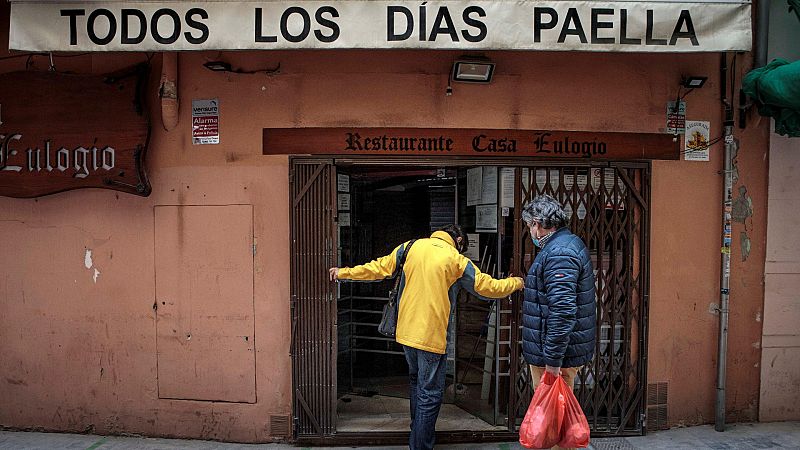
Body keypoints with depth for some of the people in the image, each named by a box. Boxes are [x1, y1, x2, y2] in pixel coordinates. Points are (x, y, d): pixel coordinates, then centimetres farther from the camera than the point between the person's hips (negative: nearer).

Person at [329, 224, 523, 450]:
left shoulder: (410, 247, 4)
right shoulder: (456, 260, -6)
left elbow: (379, 267, 6)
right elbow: (488, 287, 0)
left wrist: (344, 273, 18)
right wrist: (517, 282, 17)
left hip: (406, 331, 6)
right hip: (431, 336, -6)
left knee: (416, 381, 26)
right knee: (430, 394, 5)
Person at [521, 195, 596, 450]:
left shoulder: (559, 254, -20)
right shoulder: (570, 244, 14)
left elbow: (563, 311, -27)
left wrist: (553, 360, -25)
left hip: (555, 354, -10)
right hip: (570, 350, 10)